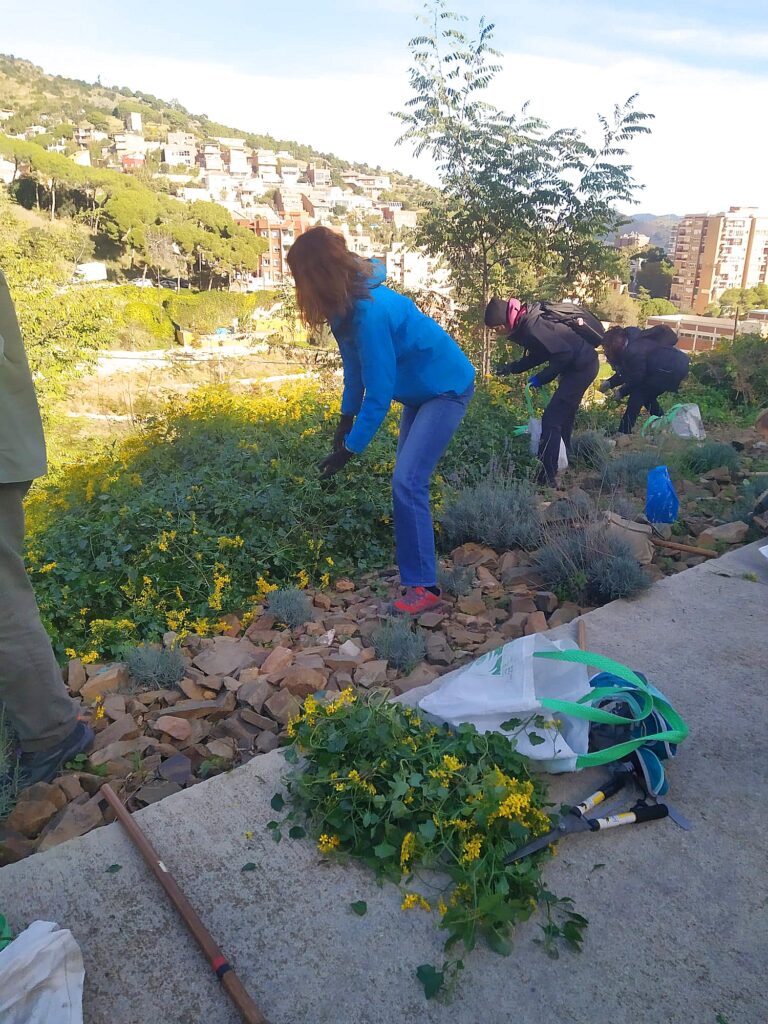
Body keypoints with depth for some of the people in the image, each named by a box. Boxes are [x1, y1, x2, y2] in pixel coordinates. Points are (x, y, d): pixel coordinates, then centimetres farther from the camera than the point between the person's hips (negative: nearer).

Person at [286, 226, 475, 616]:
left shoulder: (370, 312, -32)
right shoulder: (348, 305, -4)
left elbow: (379, 392, -29)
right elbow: (356, 365, 8)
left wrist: (350, 449, -23)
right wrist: (345, 419, 10)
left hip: (447, 390, -10)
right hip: (420, 391, 10)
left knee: (407, 481, -18)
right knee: (408, 479, 15)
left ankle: (423, 587, -13)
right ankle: (415, 564, 29)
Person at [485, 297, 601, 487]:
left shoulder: (533, 327, -23)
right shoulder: (527, 320, 7)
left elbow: (564, 354, -26)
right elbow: (541, 353, 19)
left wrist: (542, 378, -16)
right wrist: (511, 368, 14)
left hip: (582, 366, -10)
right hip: (581, 363, 10)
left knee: (551, 419, -11)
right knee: (563, 417, 20)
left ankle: (547, 477, -10)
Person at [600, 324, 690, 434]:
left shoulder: (633, 351, -23)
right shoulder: (632, 342, 9)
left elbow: (636, 379, -14)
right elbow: (627, 372, 17)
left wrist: (621, 392, 0)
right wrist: (609, 383, 6)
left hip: (673, 368, -10)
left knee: (638, 394, -7)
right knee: (648, 396, 19)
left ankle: (623, 434, -7)